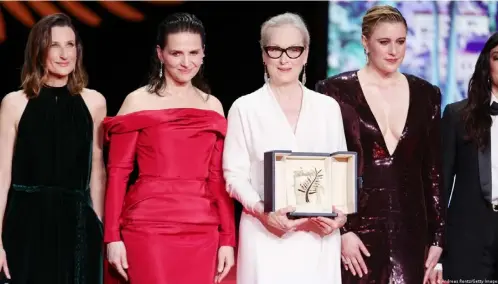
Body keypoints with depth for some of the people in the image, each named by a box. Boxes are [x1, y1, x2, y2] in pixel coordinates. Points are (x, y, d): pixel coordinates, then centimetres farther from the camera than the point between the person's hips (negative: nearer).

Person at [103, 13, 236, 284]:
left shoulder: (213, 106, 13)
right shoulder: (138, 102, 2)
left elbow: (218, 178, 12)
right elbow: (117, 172, -1)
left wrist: (228, 239, 5)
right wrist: (113, 236, -8)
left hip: (202, 233, 3)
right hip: (148, 229, -3)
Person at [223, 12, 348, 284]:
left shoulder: (328, 108, 10)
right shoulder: (245, 108, 3)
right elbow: (235, 174, 0)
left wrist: (340, 214, -5)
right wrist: (263, 212, -16)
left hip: (319, 235, 2)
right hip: (267, 234, -2)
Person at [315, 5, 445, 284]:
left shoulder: (426, 94, 9)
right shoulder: (337, 91, -2)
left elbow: (434, 171, 10)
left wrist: (437, 237, 5)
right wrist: (342, 230, -10)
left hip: (410, 232, 3)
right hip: (357, 227, -3)